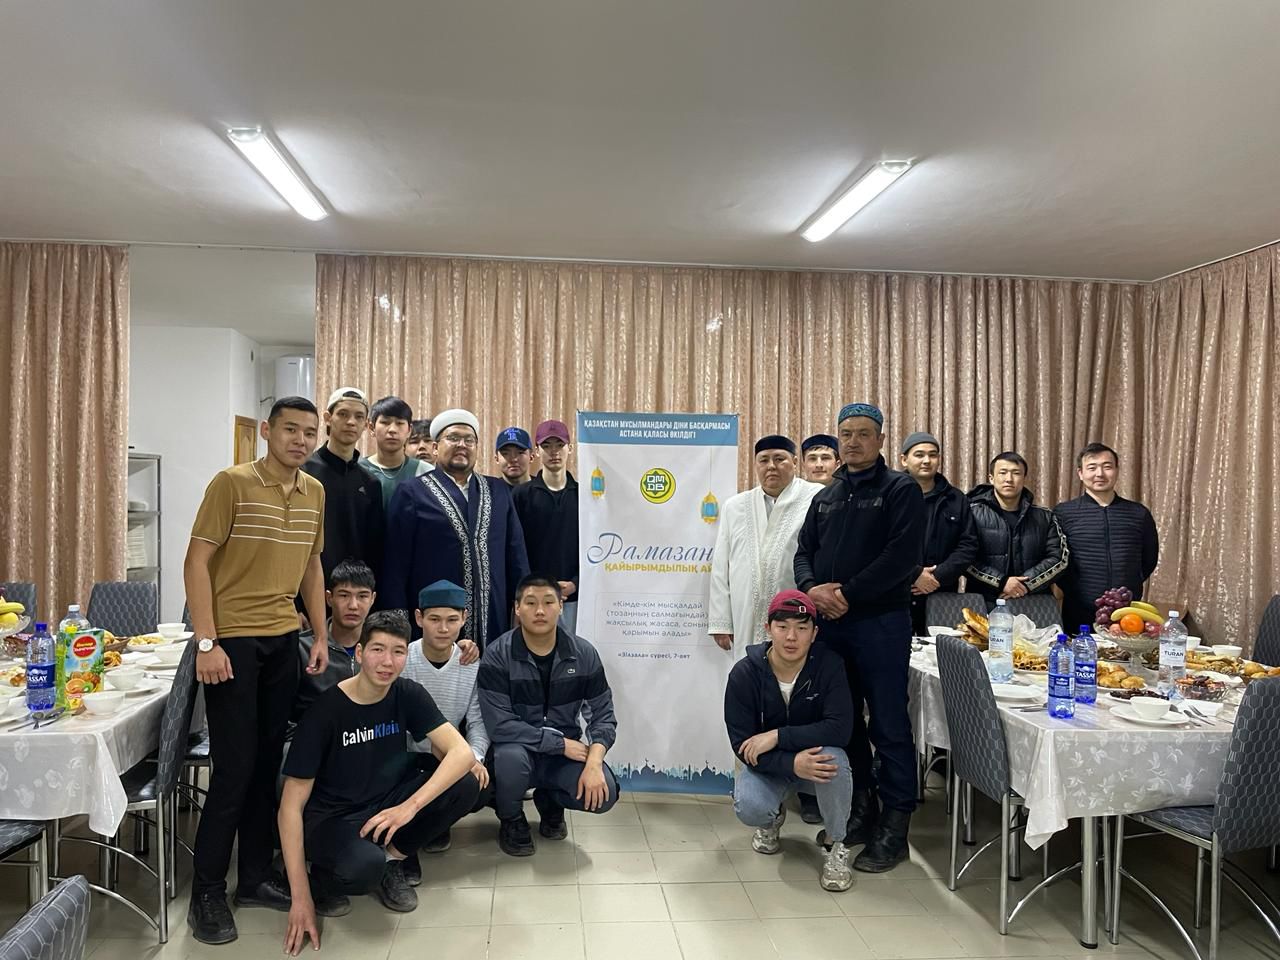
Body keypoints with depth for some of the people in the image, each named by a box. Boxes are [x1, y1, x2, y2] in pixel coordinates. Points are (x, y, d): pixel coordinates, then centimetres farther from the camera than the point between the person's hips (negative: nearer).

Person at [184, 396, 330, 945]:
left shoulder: (315, 492, 8)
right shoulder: (231, 483, -10)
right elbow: (197, 561, -11)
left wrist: (321, 635, 12)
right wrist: (206, 642, -16)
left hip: (284, 639, 5)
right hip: (232, 640, -5)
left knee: (267, 764, 11)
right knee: (234, 767, -2)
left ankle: (256, 877, 23)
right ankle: (207, 894, 13)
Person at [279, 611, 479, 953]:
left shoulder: (408, 696, -8)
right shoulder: (325, 711, -19)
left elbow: (461, 752, -18)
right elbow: (291, 807, -18)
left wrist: (410, 807, -33)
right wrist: (301, 898, -23)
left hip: (385, 806, 5)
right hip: (331, 819, -4)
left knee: (465, 786, -19)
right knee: (364, 864, -38)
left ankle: (390, 861, 2)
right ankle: (324, 878, 0)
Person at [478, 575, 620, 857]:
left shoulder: (583, 654, -7)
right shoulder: (497, 656, -16)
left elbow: (603, 715, -5)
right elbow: (500, 725, -23)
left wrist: (594, 763, -23)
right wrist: (561, 743, -23)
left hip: (566, 753, 3)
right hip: (518, 750, -2)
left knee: (603, 794, -23)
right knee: (511, 757, -37)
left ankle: (549, 801, 14)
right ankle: (511, 820, -1)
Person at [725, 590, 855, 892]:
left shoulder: (829, 665, -17)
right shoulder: (744, 673, -17)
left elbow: (840, 728, -27)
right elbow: (742, 744, -19)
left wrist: (777, 737, -32)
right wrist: (792, 764, -36)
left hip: (814, 756, 0)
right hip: (767, 765, 0)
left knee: (834, 758, -35)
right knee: (749, 809, -30)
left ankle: (836, 845, -7)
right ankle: (772, 818, 13)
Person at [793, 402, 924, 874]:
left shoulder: (900, 490, -3)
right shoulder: (826, 497, 17)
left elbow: (903, 556, -14)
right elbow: (804, 551, 14)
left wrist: (847, 595, -16)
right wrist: (812, 589, -8)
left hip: (880, 622, -6)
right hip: (829, 622, 6)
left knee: (888, 725, -1)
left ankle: (893, 829, 8)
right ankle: (860, 812, 25)